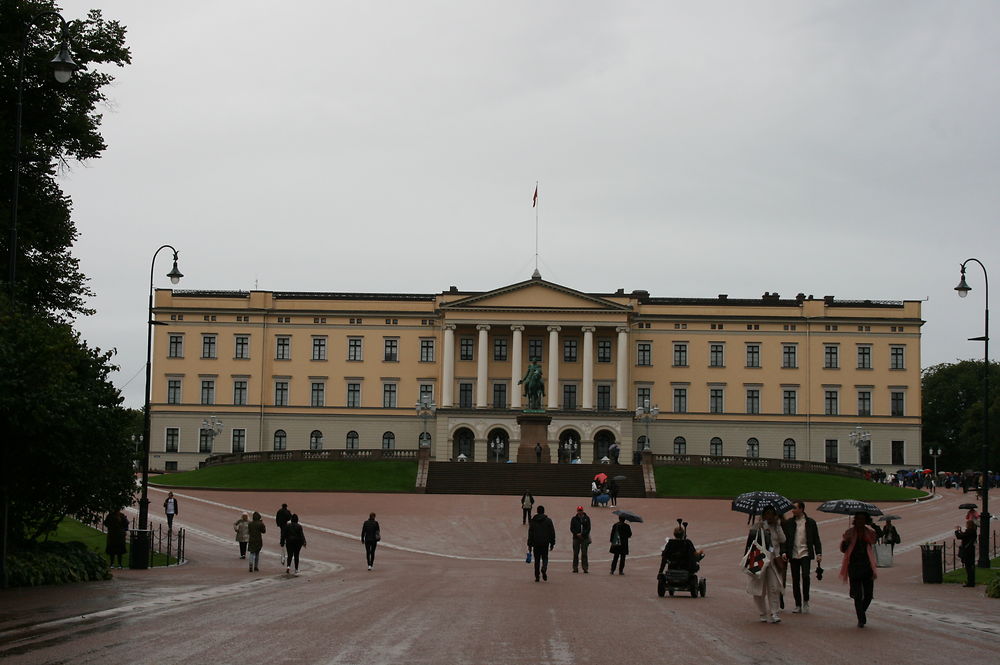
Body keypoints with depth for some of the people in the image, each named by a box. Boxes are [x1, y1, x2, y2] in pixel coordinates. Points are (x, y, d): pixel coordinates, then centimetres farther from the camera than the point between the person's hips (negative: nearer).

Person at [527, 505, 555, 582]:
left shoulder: (532, 521, 4)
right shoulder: (548, 521, 3)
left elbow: (530, 533, 4)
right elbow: (552, 533, 3)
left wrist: (529, 544, 7)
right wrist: (552, 543, 8)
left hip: (536, 543, 1)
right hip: (545, 543, -1)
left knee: (537, 559, 7)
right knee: (545, 558, 9)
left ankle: (537, 576, 3)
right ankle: (544, 569, -21)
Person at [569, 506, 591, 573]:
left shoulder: (586, 518, 7)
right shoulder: (574, 519, 8)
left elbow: (588, 528, 1)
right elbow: (571, 528, 4)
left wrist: (582, 534, -10)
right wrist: (577, 534, -11)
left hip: (584, 538, -1)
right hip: (576, 538, 1)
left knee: (584, 553, -4)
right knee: (575, 553, 1)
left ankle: (585, 568, -3)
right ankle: (575, 568, 4)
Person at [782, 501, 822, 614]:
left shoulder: (810, 522, 4)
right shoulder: (788, 523, 7)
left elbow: (816, 539, 6)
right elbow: (784, 539, 7)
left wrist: (818, 553, -1)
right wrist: (784, 552, -5)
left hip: (805, 554, -2)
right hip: (793, 555, 2)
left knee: (805, 576, -19)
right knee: (795, 580, 4)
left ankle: (805, 602, -3)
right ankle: (798, 605, 13)